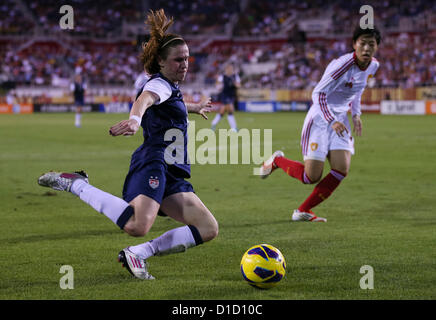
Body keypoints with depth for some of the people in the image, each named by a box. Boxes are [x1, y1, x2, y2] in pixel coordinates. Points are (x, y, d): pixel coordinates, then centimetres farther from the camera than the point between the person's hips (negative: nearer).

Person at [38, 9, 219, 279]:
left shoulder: (172, 89, 26)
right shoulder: (160, 84, -4)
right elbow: (145, 99, -30)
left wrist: (195, 108, 73)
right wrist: (135, 119, -52)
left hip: (172, 176, 10)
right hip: (153, 163, -10)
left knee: (209, 229, -1)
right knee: (137, 225, -35)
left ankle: (138, 253, -2)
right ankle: (75, 185, -15)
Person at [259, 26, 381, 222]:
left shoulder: (373, 66, 1)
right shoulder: (342, 65, -24)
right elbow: (318, 93, -22)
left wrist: (356, 115, 10)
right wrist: (332, 121, -30)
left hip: (340, 120, 7)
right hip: (320, 118, -7)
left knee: (341, 170, -9)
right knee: (311, 177, -8)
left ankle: (303, 211, 3)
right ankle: (276, 160, 22)